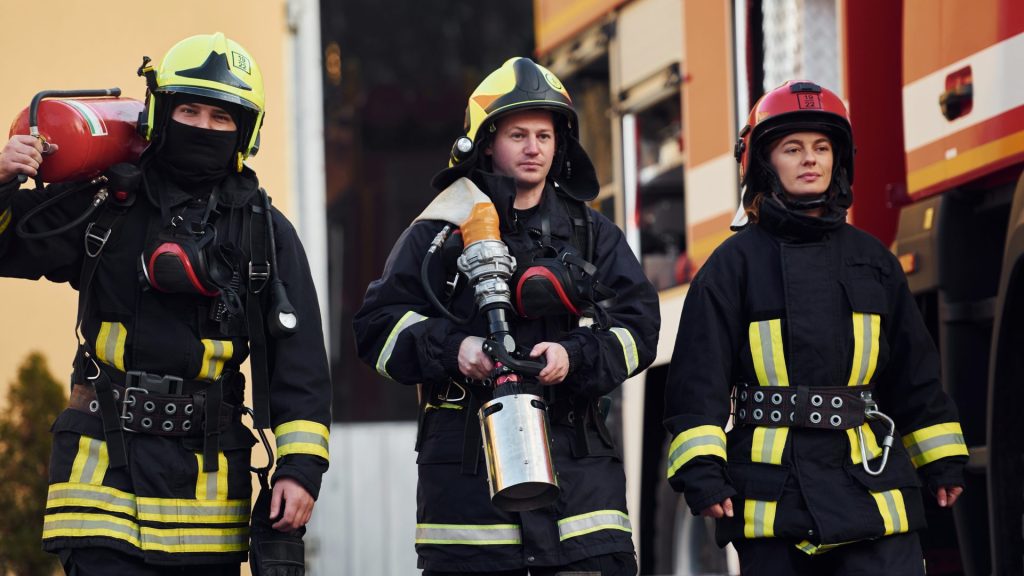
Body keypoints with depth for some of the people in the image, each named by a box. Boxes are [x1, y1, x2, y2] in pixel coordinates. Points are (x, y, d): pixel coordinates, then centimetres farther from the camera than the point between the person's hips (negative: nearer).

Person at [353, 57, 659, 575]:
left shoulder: (593, 235, 16)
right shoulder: (441, 230, 8)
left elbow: (639, 324, 7)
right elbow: (378, 325, 3)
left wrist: (575, 356, -12)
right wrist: (451, 350, -14)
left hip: (577, 464, 1)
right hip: (466, 468, -1)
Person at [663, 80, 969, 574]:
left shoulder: (871, 259, 14)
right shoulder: (735, 263, 2)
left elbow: (914, 369, 18)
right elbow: (700, 375, -3)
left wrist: (942, 458, 17)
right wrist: (700, 469, -12)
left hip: (869, 477, 2)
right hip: (772, 487, -2)